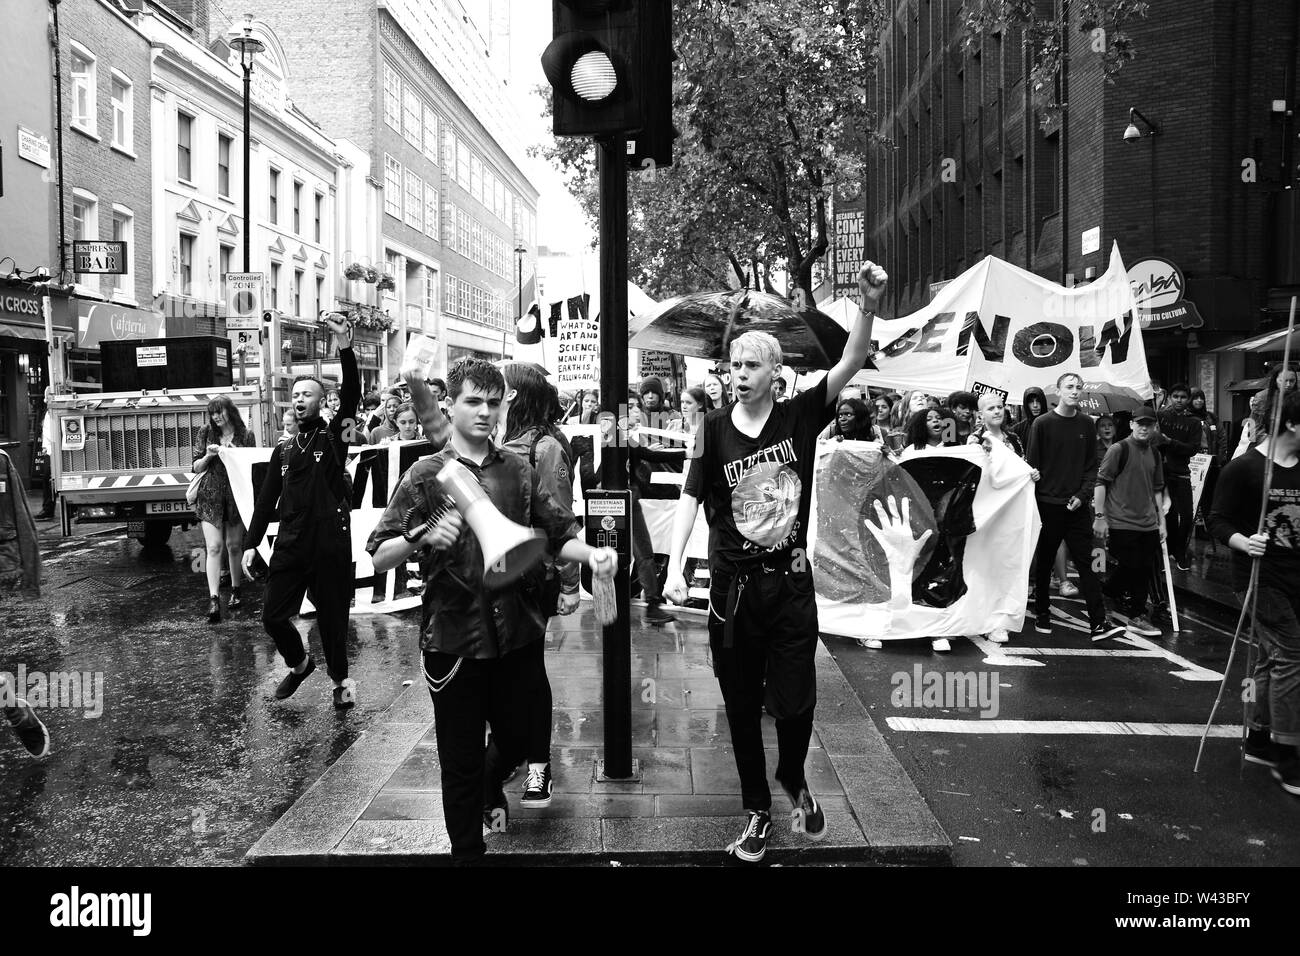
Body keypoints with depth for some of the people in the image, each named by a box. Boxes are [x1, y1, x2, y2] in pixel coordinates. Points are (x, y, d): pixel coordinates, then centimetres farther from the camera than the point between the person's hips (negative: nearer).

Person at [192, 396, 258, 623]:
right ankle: (214, 600, -15)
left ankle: (235, 590, 28)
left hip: (236, 496, 0)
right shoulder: (206, 433, 6)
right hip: (210, 496, 0)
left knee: (234, 546, 9)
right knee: (214, 547, -9)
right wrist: (208, 455, -11)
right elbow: (196, 468, 8)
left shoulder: (246, 436, 2)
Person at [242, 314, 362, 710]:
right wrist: (251, 543, 7)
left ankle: (340, 678, 25)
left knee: (332, 617, 4)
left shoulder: (334, 435, 0)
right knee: (273, 615, 4)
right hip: (291, 544, 5)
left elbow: (353, 396, -18)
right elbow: (267, 501, 16)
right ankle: (299, 663, 32)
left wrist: (345, 348, -31)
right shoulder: (285, 451, 15)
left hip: (331, 543, -4)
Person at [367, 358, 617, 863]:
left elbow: (559, 536, 1)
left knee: (515, 740, 18)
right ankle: (467, 853, 30)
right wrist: (422, 536, -26)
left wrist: (591, 553, -19)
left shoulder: (518, 470, 4)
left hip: (517, 635, 3)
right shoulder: (427, 475, -4)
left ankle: (490, 787, 53)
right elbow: (380, 557, -7)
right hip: (454, 638, -3)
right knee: (460, 760, 8)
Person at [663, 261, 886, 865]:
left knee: (795, 702, 3)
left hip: (791, 584, 0)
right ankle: (757, 811, 29)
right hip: (733, 588, 1)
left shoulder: (800, 416, -2)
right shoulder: (715, 429, -2)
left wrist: (869, 307, -29)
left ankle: (793, 779, 36)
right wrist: (674, 567, -18)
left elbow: (850, 365, -13)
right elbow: (690, 498, -6)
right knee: (742, 706, 10)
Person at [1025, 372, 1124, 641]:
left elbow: (1091, 466, 8)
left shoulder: (1087, 424, 7)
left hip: (1078, 506, 2)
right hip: (1047, 505, -2)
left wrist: (1083, 495, -6)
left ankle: (1098, 623, -3)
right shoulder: (1042, 424, -2)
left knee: (1086, 563, -1)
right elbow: (1031, 465, -2)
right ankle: (1042, 614, 23)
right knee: (1043, 563, 8)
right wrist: (1032, 502, -5)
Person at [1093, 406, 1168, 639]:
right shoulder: (1118, 449, -7)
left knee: (1144, 570, 6)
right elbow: (1101, 482, -9)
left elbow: (1157, 490, 20)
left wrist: (1160, 521, 17)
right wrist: (1099, 516, -14)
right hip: (1121, 522, -6)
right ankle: (1136, 615, 10)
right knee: (1130, 568, -5)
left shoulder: (1155, 454, 13)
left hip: (1148, 524, 6)